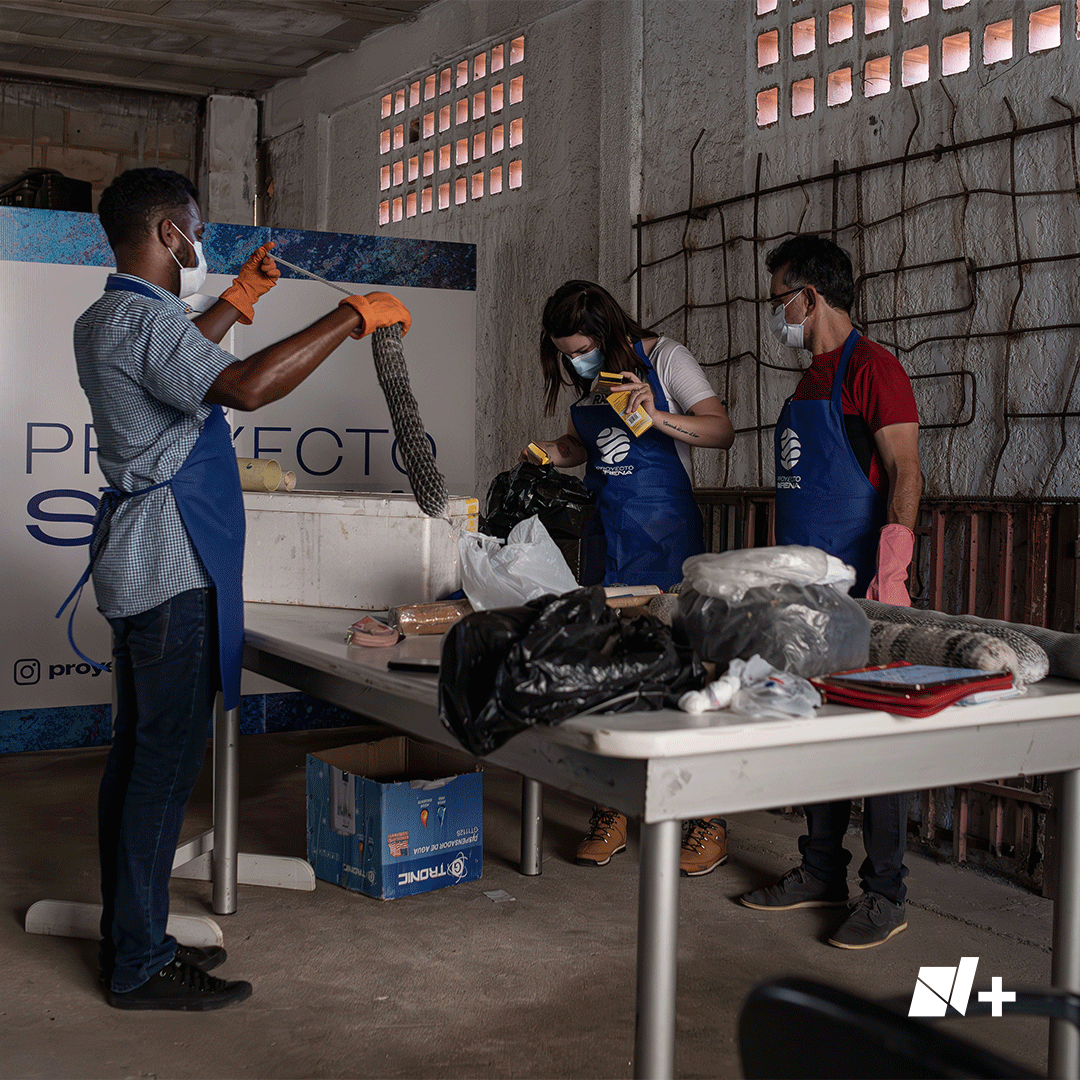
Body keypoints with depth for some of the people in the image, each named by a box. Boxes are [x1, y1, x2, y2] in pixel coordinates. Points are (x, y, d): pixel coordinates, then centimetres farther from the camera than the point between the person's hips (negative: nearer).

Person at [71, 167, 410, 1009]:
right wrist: (352, 317, -24)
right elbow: (244, 386, -32)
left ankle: (130, 938, 22)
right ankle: (141, 966, 1)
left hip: (142, 567, 11)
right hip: (173, 570, -11)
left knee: (138, 753, 13)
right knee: (167, 760, -6)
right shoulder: (142, 317, -16)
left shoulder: (106, 322, 17)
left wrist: (242, 299, 41)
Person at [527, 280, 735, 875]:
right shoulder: (580, 377, 11)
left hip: (667, 531, -5)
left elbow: (723, 431, -12)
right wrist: (552, 452, 4)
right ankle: (610, 812, 12)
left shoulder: (662, 357, -6)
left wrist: (655, 415, -27)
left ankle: (710, 819, 5)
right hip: (608, 533, 5)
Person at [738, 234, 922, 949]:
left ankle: (887, 895, 5)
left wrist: (889, 578, -24)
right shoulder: (813, 380, 19)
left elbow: (905, 474, -16)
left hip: (861, 591, -9)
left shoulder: (871, 367, -9)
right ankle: (822, 875, 23)